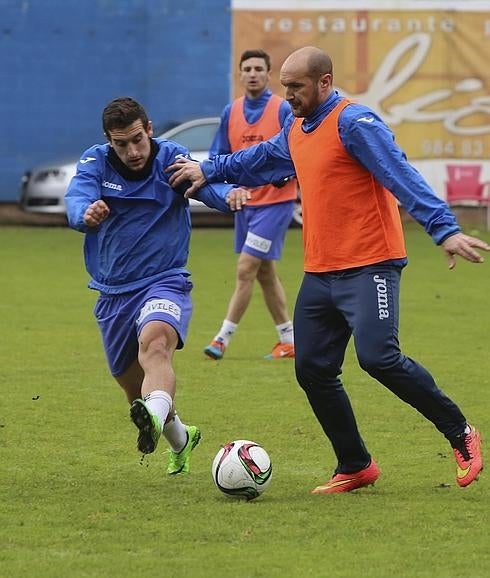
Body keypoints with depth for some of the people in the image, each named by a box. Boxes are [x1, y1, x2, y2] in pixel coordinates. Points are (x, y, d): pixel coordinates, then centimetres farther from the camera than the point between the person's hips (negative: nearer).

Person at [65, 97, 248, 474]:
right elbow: (76, 201, -22)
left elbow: (206, 181, -28)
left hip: (164, 283, -4)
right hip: (112, 293, 4)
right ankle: (180, 439, 45)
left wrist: (229, 193, -53)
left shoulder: (172, 159, -8)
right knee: (133, 386, 15)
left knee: (155, 342, -36)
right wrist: (87, 213, -48)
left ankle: (155, 418, -63)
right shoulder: (95, 162, -3)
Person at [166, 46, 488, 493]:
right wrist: (208, 170, 35)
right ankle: (355, 468, 18)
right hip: (319, 272, 9)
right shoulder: (296, 131, 15)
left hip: (369, 267, -9)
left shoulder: (354, 122, -13)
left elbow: (402, 176, -22)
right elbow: (259, 160, 36)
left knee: (378, 357, -21)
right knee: (313, 372, 5)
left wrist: (443, 228, -30)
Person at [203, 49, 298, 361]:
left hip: (275, 201, -7)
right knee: (265, 273, 12)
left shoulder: (283, 110, -10)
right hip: (244, 203, 7)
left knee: (246, 269, -11)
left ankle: (223, 338, -8)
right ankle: (289, 340, 22)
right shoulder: (231, 112, 7)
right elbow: (219, 157, 14)